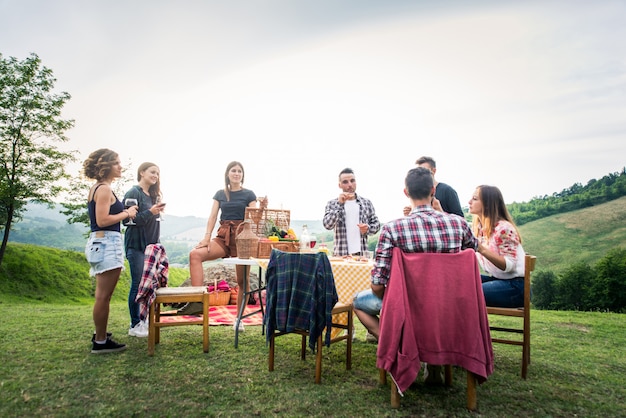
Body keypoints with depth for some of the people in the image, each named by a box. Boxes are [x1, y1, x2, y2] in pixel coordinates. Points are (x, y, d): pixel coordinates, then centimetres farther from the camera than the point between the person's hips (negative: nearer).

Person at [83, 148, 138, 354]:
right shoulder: (104, 189, -12)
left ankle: (100, 336, 29)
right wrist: (126, 214, -9)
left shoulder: (97, 188, 17)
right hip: (107, 243, -11)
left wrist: (124, 212, 11)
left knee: (103, 296, 18)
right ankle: (100, 342, 3)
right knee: (104, 296, -4)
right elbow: (102, 220, -20)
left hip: (100, 243, 11)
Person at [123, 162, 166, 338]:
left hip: (150, 245, 7)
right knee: (138, 284, -3)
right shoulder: (133, 193, -7)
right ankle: (134, 325, 7)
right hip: (136, 245, -7)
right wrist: (149, 212, -20)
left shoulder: (153, 196, 14)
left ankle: (145, 320, 16)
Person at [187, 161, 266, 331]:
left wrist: (262, 207, -18)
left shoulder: (248, 194, 6)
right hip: (223, 236, 2)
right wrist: (207, 237, -6)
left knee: (242, 280, 0)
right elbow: (213, 217, 6)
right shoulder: (220, 194, 14)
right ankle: (197, 301, -27)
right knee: (195, 254, -24)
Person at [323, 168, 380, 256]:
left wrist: (368, 228, -9)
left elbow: (376, 223, 13)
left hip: (362, 253, 2)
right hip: (340, 254, -2)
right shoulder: (332, 203, 4)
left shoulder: (366, 202, 10)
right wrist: (339, 204, -16)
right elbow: (327, 225, -10)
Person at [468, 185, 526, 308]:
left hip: (514, 286, -8)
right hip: (496, 279, 8)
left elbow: (509, 266, -20)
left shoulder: (504, 228, -15)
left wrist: (482, 250, -33)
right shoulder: (477, 227, 10)